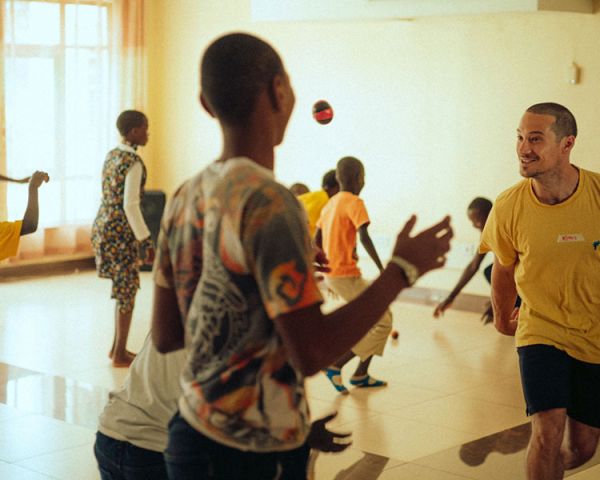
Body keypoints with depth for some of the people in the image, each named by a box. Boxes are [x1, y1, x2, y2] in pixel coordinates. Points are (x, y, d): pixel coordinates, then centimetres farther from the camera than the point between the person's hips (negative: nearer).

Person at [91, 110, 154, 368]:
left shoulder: (111, 155, 11)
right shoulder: (134, 162, -17)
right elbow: (130, 205, -22)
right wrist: (146, 241, -19)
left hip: (103, 226, 9)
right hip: (119, 232, -9)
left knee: (124, 289, 18)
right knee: (128, 291, 0)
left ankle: (117, 347, 25)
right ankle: (120, 355, 7)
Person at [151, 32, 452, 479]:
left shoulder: (186, 199, 4)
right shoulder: (268, 202, -20)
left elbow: (165, 335, 9)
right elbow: (311, 353, -23)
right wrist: (403, 268, -14)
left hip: (191, 431, 8)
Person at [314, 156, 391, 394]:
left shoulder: (330, 203, 13)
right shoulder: (354, 203, -11)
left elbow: (316, 240, 18)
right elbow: (364, 238, -25)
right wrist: (383, 269, -28)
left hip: (331, 274, 9)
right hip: (347, 275, -9)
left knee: (381, 317, 17)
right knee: (382, 323, -3)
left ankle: (361, 374, 17)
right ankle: (336, 365, -7)